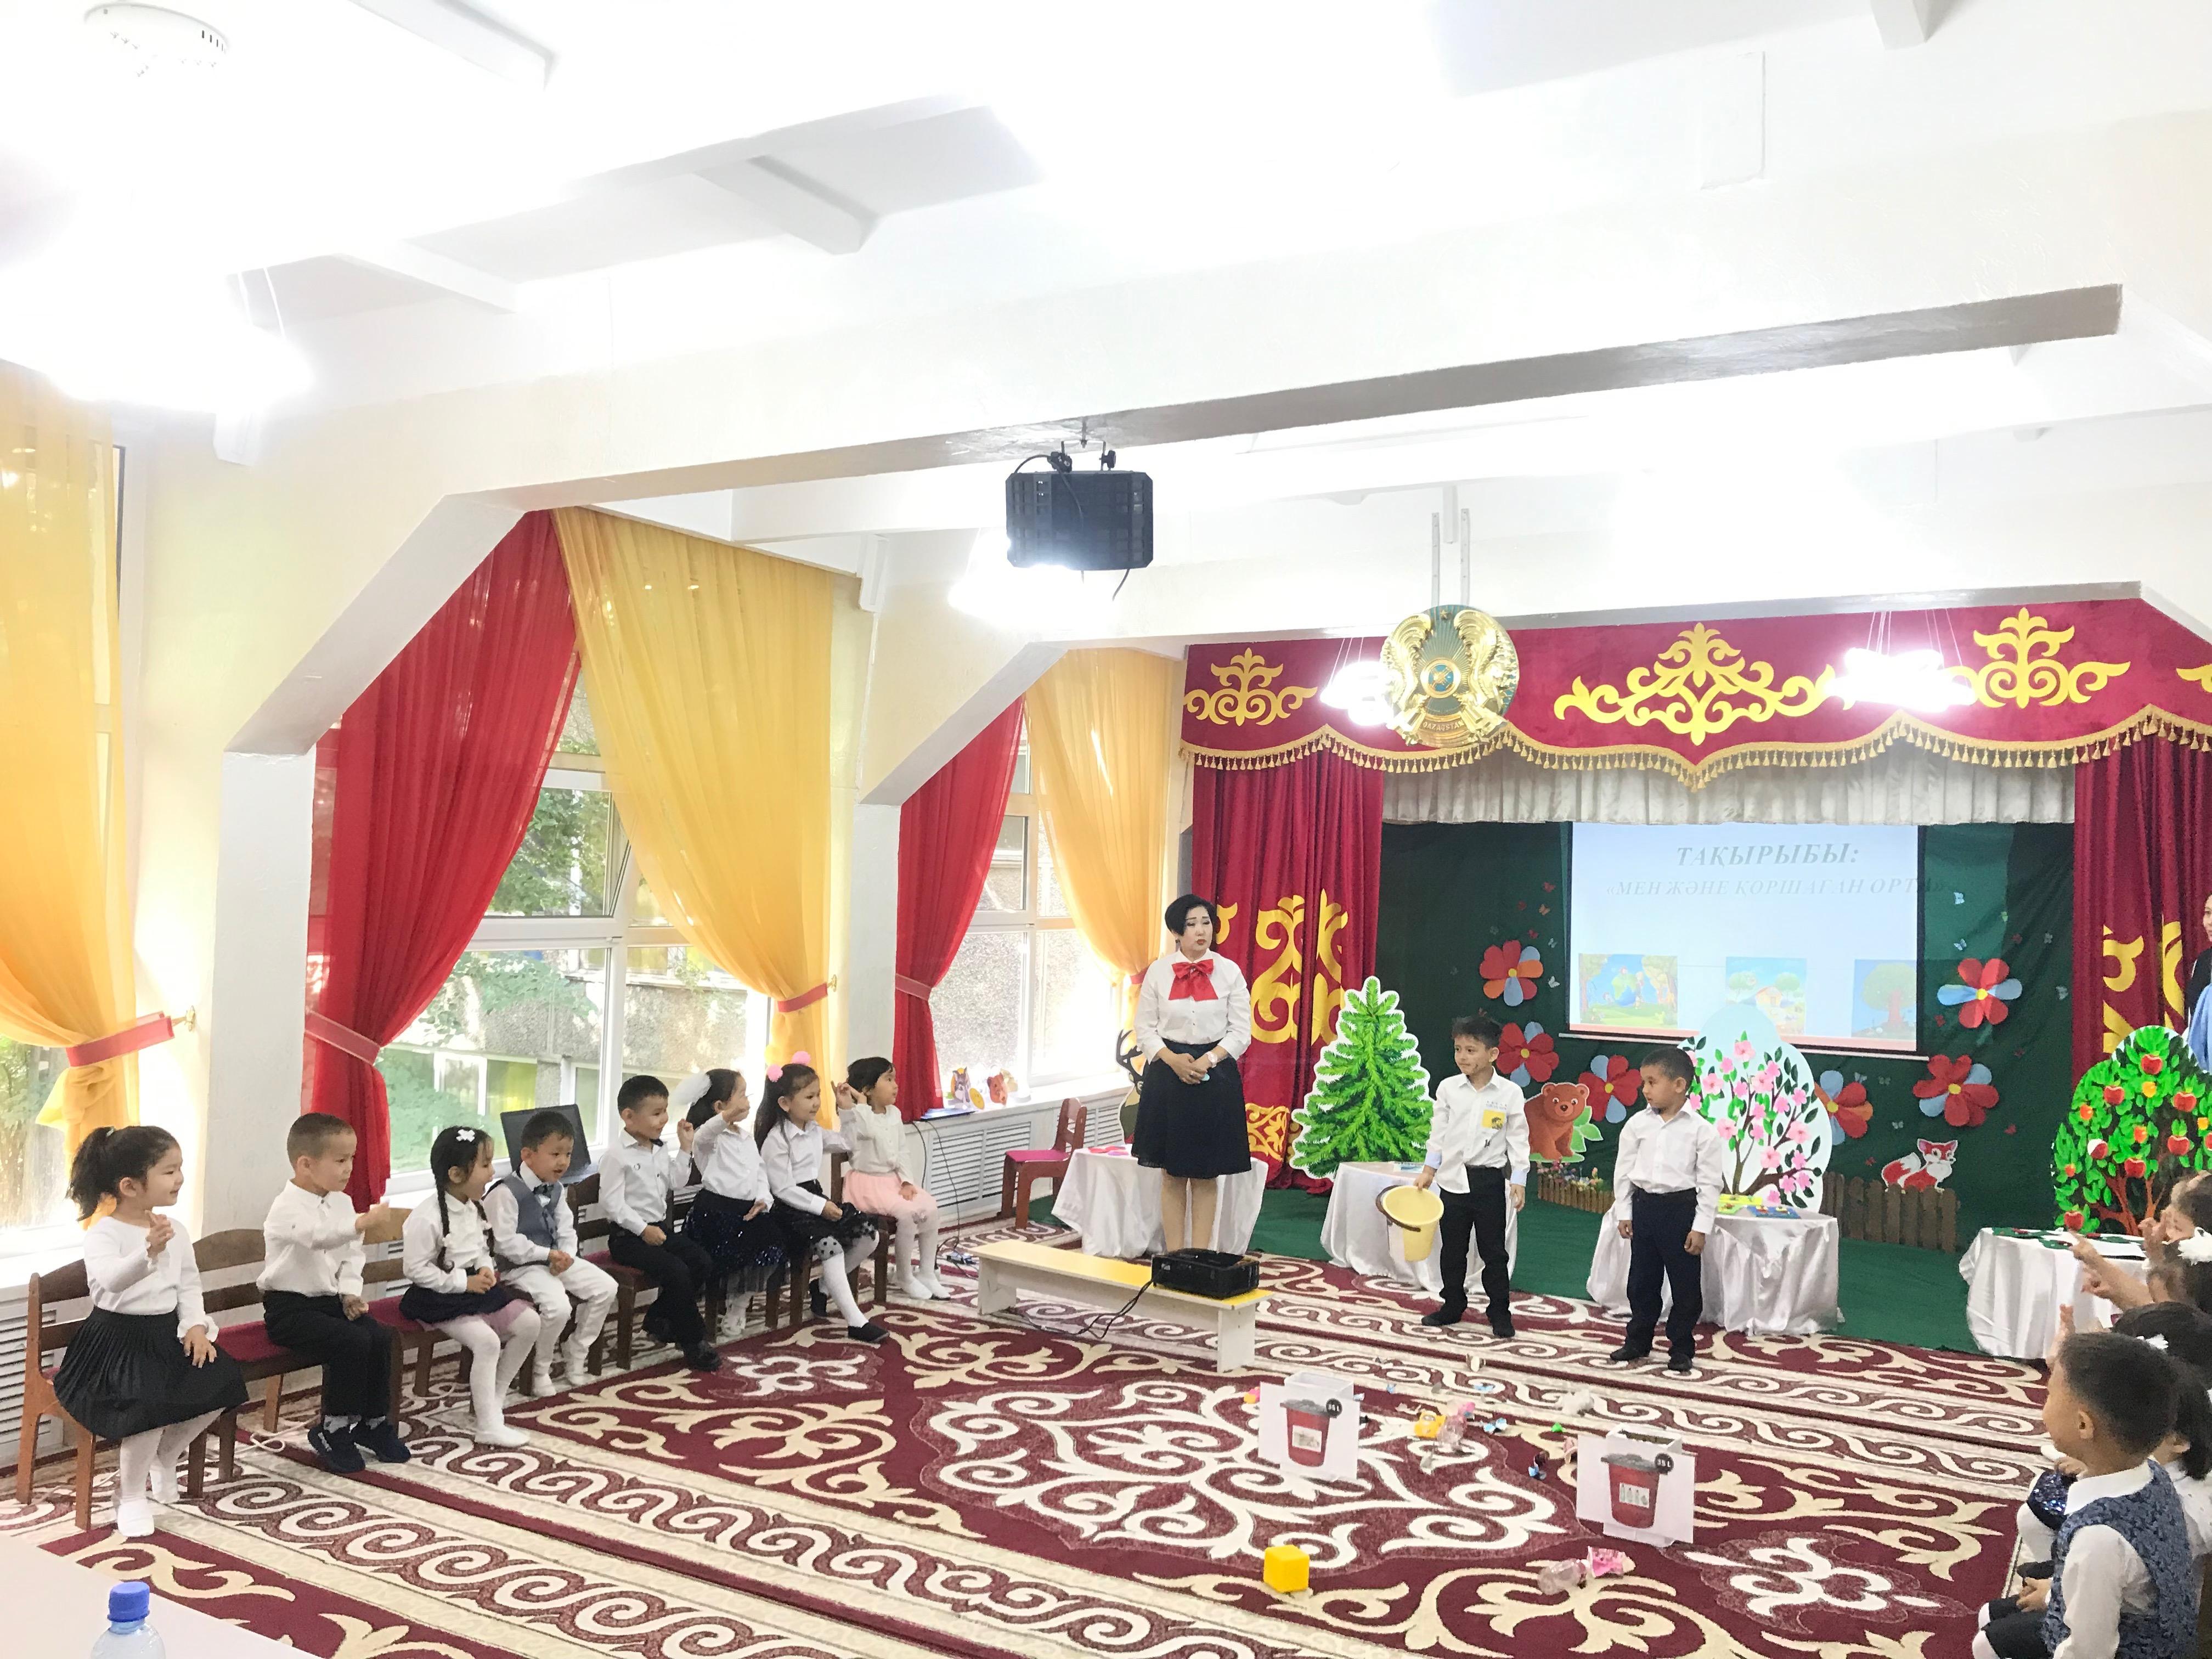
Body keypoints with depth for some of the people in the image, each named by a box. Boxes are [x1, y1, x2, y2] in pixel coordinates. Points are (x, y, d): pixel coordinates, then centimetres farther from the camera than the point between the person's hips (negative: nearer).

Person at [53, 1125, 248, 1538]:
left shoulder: (176, 1231, 6)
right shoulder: (103, 1233, -16)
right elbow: (111, 1279, -36)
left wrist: (196, 1325, -6)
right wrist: (148, 1253, -56)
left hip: (166, 1332, 7)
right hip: (117, 1336, -7)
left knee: (222, 1381, -9)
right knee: (152, 1403, -29)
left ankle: (163, 1459, 15)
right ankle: (131, 1496, -4)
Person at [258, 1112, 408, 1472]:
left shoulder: (341, 1202, 10)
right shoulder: (287, 1207, -16)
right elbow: (318, 1235, -39)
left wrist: (350, 1293, -3)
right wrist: (363, 1223, -55)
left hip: (329, 1300, 7)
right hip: (290, 1308, -7)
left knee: (381, 1336, -15)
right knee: (353, 1342, -26)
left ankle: (374, 1422, 3)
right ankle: (332, 1431, -8)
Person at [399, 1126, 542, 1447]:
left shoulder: (473, 1209, 5)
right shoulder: (427, 1217, -21)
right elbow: (416, 1269, -20)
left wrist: (487, 1269, -3)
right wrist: (464, 1283, -21)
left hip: (474, 1287, 9)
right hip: (440, 1298, -9)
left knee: (529, 1322, 1)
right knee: (487, 1341, -26)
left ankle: (494, 1396, 15)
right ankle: (489, 1427, -18)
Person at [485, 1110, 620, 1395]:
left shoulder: (556, 1189, 9)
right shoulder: (506, 1192, -17)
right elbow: (505, 1242, -21)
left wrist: (566, 1255, -11)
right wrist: (547, 1254, -22)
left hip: (556, 1259, 8)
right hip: (520, 1266, -8)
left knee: (606, 1287, -5)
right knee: (557, 1306, -30)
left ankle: (576, 1354, 11)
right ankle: (540, 1369, -3)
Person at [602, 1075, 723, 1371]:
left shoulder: (660, 1150, 12)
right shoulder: (620, 1155, -13)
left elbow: (673, 1182, 18)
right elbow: (611, 1201, -17)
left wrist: (685, 1149, 10)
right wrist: (643, 1229, -21)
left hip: (660, 1228, 8)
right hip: (628, 1236, -8)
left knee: (703, 1262, -7)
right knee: (676, 1272, -24)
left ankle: (659, 1319, 8)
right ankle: (694, 1341, -11)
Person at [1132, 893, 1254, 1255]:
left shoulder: (1230, 972, 1)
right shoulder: (1158, 972, 2)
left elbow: (1241, 1032, 0)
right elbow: (1145, 1028, 3)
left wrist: (1208, 1059, -14)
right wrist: (1173, 1059, -13)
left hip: (1216, 1076, 0)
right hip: (1167, 1076, 1)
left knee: (1207, 1174, 4)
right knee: (1172, 1174, 6)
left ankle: (1201, 1257, 11)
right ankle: (1174, 1256, 14)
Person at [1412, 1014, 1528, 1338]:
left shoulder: (1510, 1093, -7)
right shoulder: (1448, 1088, -2)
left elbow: (1518, 1139, -3)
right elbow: (1438, 1132, 6)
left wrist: (1519, 1180, -7)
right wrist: (1428, 1170, 4)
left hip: (1490, 1180, -3)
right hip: (1453, 1179, 3)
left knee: (1493, 1251, 4)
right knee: (1452, 1249, 13)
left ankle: (1500, 1313, 16)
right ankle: (1452, 1306, 26)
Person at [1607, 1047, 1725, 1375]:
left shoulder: (1701, 1130, -10)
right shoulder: (1637, 1124, -1)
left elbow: (1709, 1183, -7)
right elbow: (1623, 1170, 6)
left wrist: (1701, 1227, -9)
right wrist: (1624, 1213, 5)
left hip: (1681, 1208, -3)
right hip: (1645, 1206, 3)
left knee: (1686, 1284, 6)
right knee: (1642, 1280, 13)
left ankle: (1681, 1349, 20)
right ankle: (1638, 1342, 27)